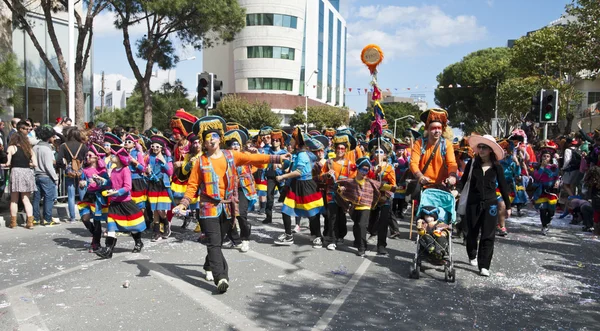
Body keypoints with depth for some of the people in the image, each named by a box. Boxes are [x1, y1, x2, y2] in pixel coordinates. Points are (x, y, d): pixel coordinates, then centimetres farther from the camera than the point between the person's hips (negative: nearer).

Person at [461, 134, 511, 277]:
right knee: (472, 233, 12)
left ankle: (484, 266, 0)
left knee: (488, 235, -4)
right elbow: (463, 180, 3)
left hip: (490, 204, 0)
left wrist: (508, 206, 8)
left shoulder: (497, 167, 1)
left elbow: (503, 186, 6)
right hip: (473, 203, 1)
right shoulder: (472, 163, 1)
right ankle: (472, 256, 37)